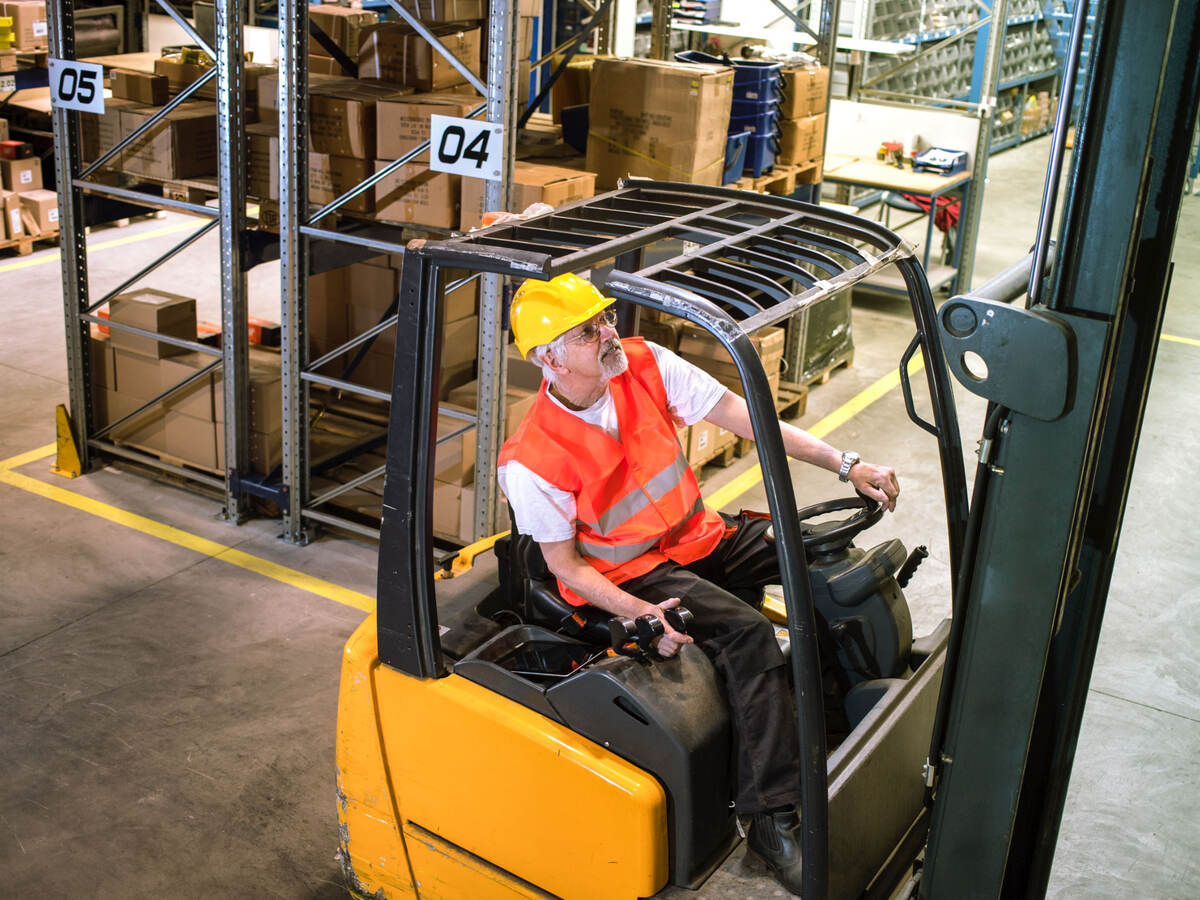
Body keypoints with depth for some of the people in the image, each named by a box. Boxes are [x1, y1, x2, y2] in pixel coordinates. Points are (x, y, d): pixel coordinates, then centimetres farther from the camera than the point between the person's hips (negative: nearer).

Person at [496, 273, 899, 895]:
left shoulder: (644, 364, -9)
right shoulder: (532, 462, -20)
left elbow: (743, 418, -7)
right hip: (630, 572, -6)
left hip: (698, 536, 6)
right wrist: (640, 613, -28)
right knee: (747, 634, -29)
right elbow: (566, 565, -11)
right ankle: (773, 820, -21)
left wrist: (846, 466, -11)